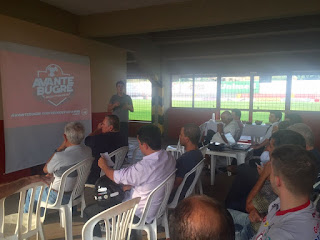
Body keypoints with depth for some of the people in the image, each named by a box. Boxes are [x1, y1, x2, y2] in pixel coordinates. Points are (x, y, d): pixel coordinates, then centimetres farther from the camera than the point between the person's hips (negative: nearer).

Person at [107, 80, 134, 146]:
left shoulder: (128, 97, 9)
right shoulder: (113, 97, 9)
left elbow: (132, 110, 11)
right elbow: (108, 109, 6)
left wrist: (128, 107, -11)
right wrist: (114, 105, -14)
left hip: (124, 122, 0)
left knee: (125, 140, -7)